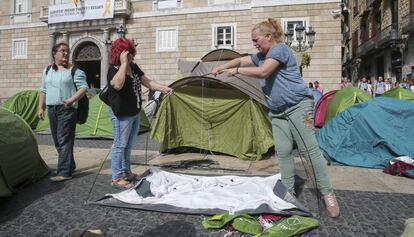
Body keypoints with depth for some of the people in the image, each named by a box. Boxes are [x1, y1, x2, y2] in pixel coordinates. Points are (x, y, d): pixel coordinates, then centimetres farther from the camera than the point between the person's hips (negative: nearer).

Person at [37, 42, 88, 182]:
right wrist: (40, 107, 13)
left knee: (64, 140, -10)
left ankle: (64, 172, -6)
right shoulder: (47, 70, 15)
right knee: (57, 141, 11)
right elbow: (43, 90, 19)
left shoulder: (74, 70, -3)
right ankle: (70, 165, 26)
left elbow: (83, 87, -10)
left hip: (67, 109, -6)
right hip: (52, 109, 7)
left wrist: (72, 100, -24)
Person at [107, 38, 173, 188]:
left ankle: (126, 172, 32)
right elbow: (118, 85, -36)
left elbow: (147, 82, 13)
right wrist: (124, 64, -30)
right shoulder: (114, 69, -15)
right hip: (121, 114, -8)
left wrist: (163, 88, 0)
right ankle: (116, 178, 7)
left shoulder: (134, 67, 10)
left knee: (128, 145, 18)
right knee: (120, 145, -2)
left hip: (135, 112, 8)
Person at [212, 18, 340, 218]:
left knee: (309, 149, -8)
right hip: (278, 111, 8)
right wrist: (221, 67, 6)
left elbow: (262, 72, -23)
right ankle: (288, 191, 11)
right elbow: (241, 60, 21)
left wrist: (236, 71, -14)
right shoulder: (261, 56, 17)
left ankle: (327, 193, 3)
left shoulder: (280, 49, -11)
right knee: (283, 152, 2)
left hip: (298, 105, -8)